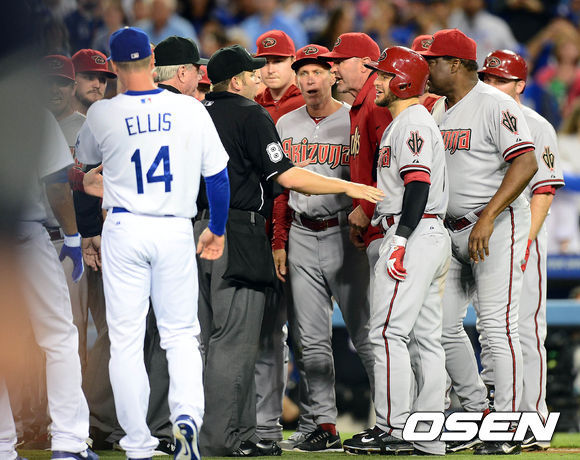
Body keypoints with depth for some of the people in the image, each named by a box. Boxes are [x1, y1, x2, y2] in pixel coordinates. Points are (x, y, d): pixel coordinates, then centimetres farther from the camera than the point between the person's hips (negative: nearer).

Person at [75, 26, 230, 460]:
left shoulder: (102, 115, -6)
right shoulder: (191, 110, -4)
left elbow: (86, 157, 16)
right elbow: (217, 175, 3)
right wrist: (218, 229, 18)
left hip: (125, 230, -1)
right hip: (175, 231, 1)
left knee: (126, 340, 5)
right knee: (181, 333, 11)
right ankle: (187, 416, -15)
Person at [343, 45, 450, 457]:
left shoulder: (412, 123, -10)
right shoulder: (413, 122, 22)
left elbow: (418, 185, -20)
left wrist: (400, 241, -24)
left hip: (413, 234, -11)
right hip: (434, 235, 11)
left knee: (390, 332, -12)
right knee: (425, 337, 8)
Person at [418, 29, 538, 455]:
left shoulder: (495, 105, -12)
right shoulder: (440, 112, 15)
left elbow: (526, 163, -21)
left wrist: (487, 218, -27)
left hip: (498, 227, -9)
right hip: (452, 231, 9)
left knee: (498, 325, -11)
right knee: (443, 324, 7)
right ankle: (477, 411, 20)